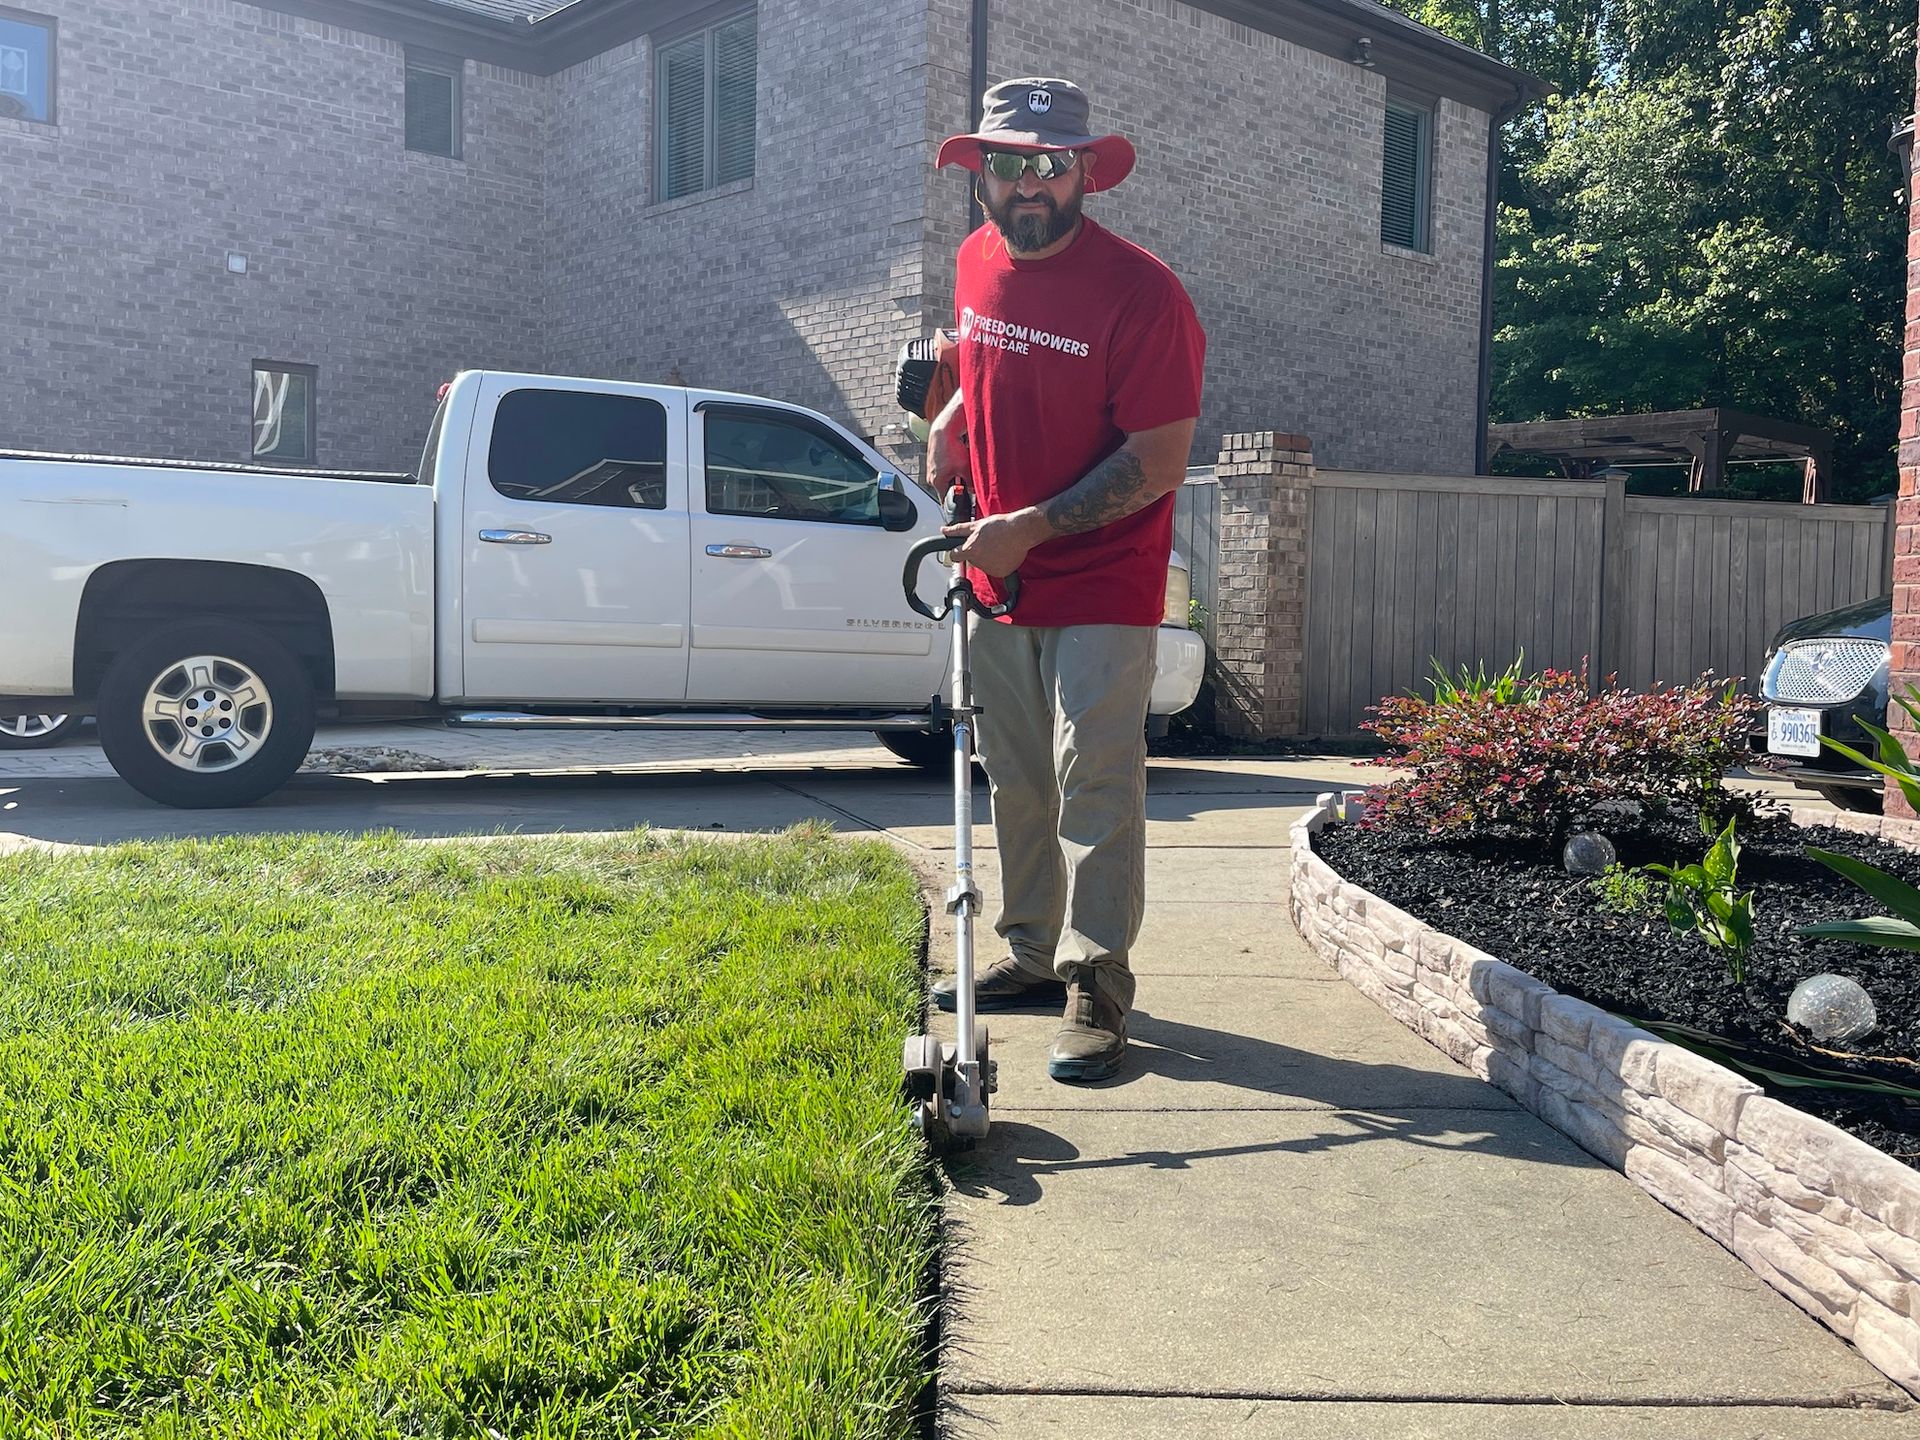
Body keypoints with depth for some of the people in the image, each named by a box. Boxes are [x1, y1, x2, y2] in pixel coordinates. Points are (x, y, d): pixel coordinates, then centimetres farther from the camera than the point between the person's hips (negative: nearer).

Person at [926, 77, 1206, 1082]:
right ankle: (1031, 954, 27)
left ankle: (1098, 984, 2)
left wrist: (1031, 528, -21)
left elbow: (1158, 464, -18)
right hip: (998, 577, 7)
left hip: (1101, 590, -7)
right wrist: (949, 424, 6)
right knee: (1016, 781, 13)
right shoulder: (977, 263, 6)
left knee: (1095, 783, -7)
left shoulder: (1140, 292, -16)